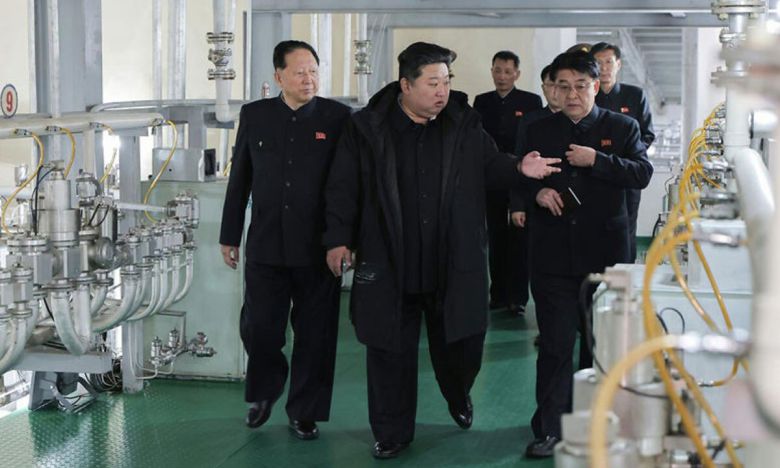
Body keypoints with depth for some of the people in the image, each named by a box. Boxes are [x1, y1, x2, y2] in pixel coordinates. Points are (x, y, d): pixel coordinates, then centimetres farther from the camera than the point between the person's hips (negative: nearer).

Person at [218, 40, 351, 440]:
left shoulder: (338, 117, -3)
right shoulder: (254, 116, 4)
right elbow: (239, 179, 10)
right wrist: (230, 236, 11)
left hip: (317, 249, -2)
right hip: (265, 246, 2)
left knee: (314, 336, 5)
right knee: (258, 328, 4)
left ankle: (305, 413, 22)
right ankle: (263, 393, 33)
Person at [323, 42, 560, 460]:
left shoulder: (465, 125, 2)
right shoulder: (367, 128, -4)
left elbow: (491, 168, 9)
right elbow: (343, 187, -1)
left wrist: (519, 169, -11)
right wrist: (338, 238, -6)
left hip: (454, 266, 2)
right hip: (388, 265, -2)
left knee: (461, 344, 13)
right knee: (390, 352, 7)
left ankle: (459, 397, 46)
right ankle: (392, 433, 22)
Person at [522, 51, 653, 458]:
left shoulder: (622, 127, 4)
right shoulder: (539, 131, 9)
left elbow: (643, 173, -8)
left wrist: (596, 160, -19)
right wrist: (536, 191, -8)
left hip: (605, 252, 0)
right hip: (553, 253, 0)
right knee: (555, 344, -2)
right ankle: (549, 428, 4)